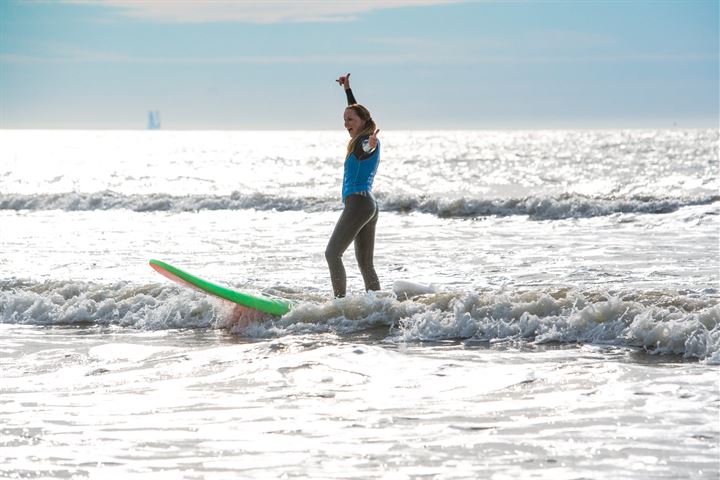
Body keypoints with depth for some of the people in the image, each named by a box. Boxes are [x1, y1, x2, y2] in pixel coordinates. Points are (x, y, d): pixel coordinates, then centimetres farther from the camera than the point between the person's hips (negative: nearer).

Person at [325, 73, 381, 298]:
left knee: (333, 253, -13)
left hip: (358, 202, -10)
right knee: (366, 264, 7)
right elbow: (357, 110, 36)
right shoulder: (363, 140, 18)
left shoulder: (365, 140, -8)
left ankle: (340, 300, -21)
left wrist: (370, 145, -57)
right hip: (370, 205, 10)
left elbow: (366, 150, -35)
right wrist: (347, 88, 46)